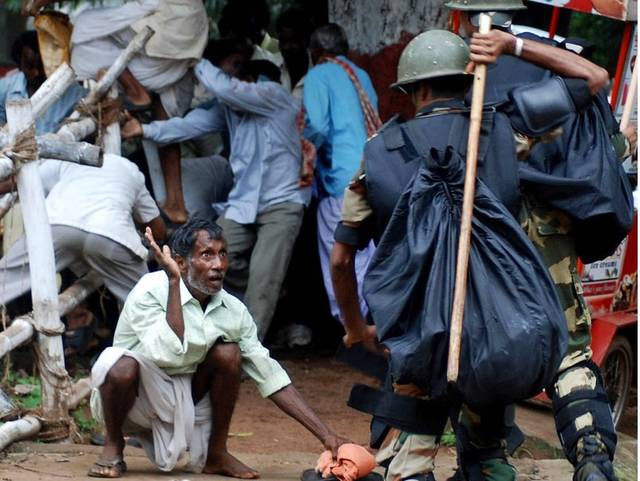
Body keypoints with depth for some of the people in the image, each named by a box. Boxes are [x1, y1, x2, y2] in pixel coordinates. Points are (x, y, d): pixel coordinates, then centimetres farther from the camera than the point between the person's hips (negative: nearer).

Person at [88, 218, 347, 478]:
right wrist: (174, 282, -36)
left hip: (180, 403, 5)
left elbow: (271, 378, -4)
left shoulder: (233, 311, -7)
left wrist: (326, 436, -10)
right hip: (131, 398, -5)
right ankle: (113, 446, -8)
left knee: (227, 352, -16)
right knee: (122, 365, -36)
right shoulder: (150, 291, -22)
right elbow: (169, 355, -37)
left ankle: (217, 454, 0)